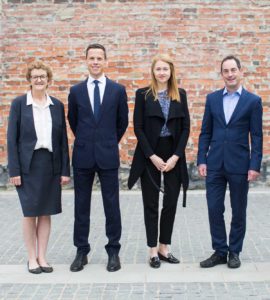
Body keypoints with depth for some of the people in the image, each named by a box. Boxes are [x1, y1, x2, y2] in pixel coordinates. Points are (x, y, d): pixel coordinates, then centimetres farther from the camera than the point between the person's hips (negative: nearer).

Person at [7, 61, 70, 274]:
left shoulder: (57, 105, 7)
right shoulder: (19, 104, -1)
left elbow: (63, 139, 7)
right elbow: (12, 138, -3)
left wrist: (65, 170, 2)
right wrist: (14, 170, -10)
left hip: (51, 165, 3)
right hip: (28, 165, -2)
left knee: (46, 213, 7)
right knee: (30, 213, 3)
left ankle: (42, 257, 17)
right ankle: (32, 258, 14)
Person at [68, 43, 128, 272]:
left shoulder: (118, 90, 1)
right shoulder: (76, 91, 5)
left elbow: (123, 122, 10)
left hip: (108, 155, -1)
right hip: (83, 155, 1)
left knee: (111, 205, 4)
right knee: (81, 206, 7)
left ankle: (113, 251, 15)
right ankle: (82, 251, 18)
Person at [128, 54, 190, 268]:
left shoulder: (180, 95, 6)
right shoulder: (143, 95, -1)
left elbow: (186, 128, 3)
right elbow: (138, 128, -5)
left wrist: (176, 156, -8)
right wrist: (152, 156, -12)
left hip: (174, 157, 2)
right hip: (150, 157, -2)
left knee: (171, 203, 6)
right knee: (151, 204, 4)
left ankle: (164, 248, 19)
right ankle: (153, 251, 13)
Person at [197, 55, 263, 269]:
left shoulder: (253, 101, -1)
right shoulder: (212, 98, 7)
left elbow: (256, 137, -3)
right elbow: (206, 132, 7)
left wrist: (255, 165, -9)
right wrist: (202, 160, 0)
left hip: (239, 165, -2)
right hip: (215, 164, 2)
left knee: (238, 211, 8)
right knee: (214, 209, 4)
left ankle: (234, 251, 23)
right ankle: (220, 251, 17)